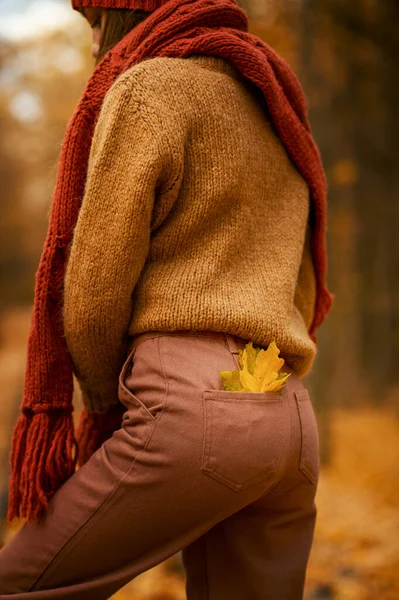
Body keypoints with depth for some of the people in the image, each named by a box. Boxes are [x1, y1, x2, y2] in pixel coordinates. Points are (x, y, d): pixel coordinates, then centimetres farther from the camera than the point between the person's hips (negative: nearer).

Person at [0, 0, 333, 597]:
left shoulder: (150, 87, -1)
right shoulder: (277, 117, 25)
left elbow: (94, 287, -6)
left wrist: (105, 406, 12)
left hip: (193, 405, -8)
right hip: (292, 420, 8)